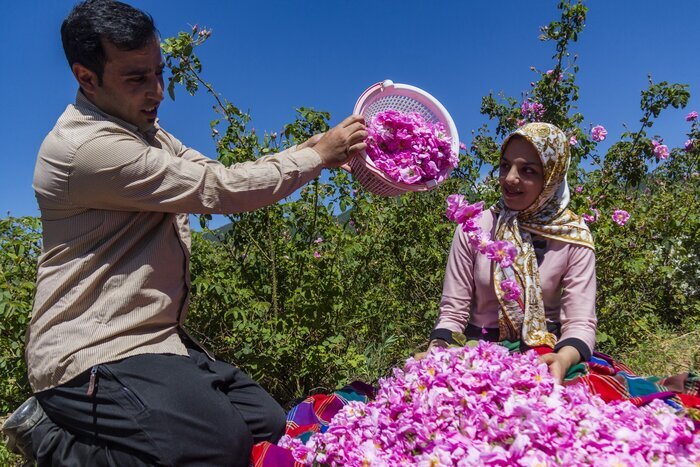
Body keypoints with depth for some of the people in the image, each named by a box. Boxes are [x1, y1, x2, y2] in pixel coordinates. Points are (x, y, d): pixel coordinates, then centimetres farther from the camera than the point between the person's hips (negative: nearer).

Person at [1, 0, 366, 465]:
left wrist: (315, 147, 0)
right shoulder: (88, 146, -20)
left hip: (154, 338, 10)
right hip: (96, 352, -10)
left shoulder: (142, 128, 13)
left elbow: (218, 174, 11)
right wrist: (318, 156, -9)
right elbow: (221, 189, -20)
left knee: (269, 426, 5)